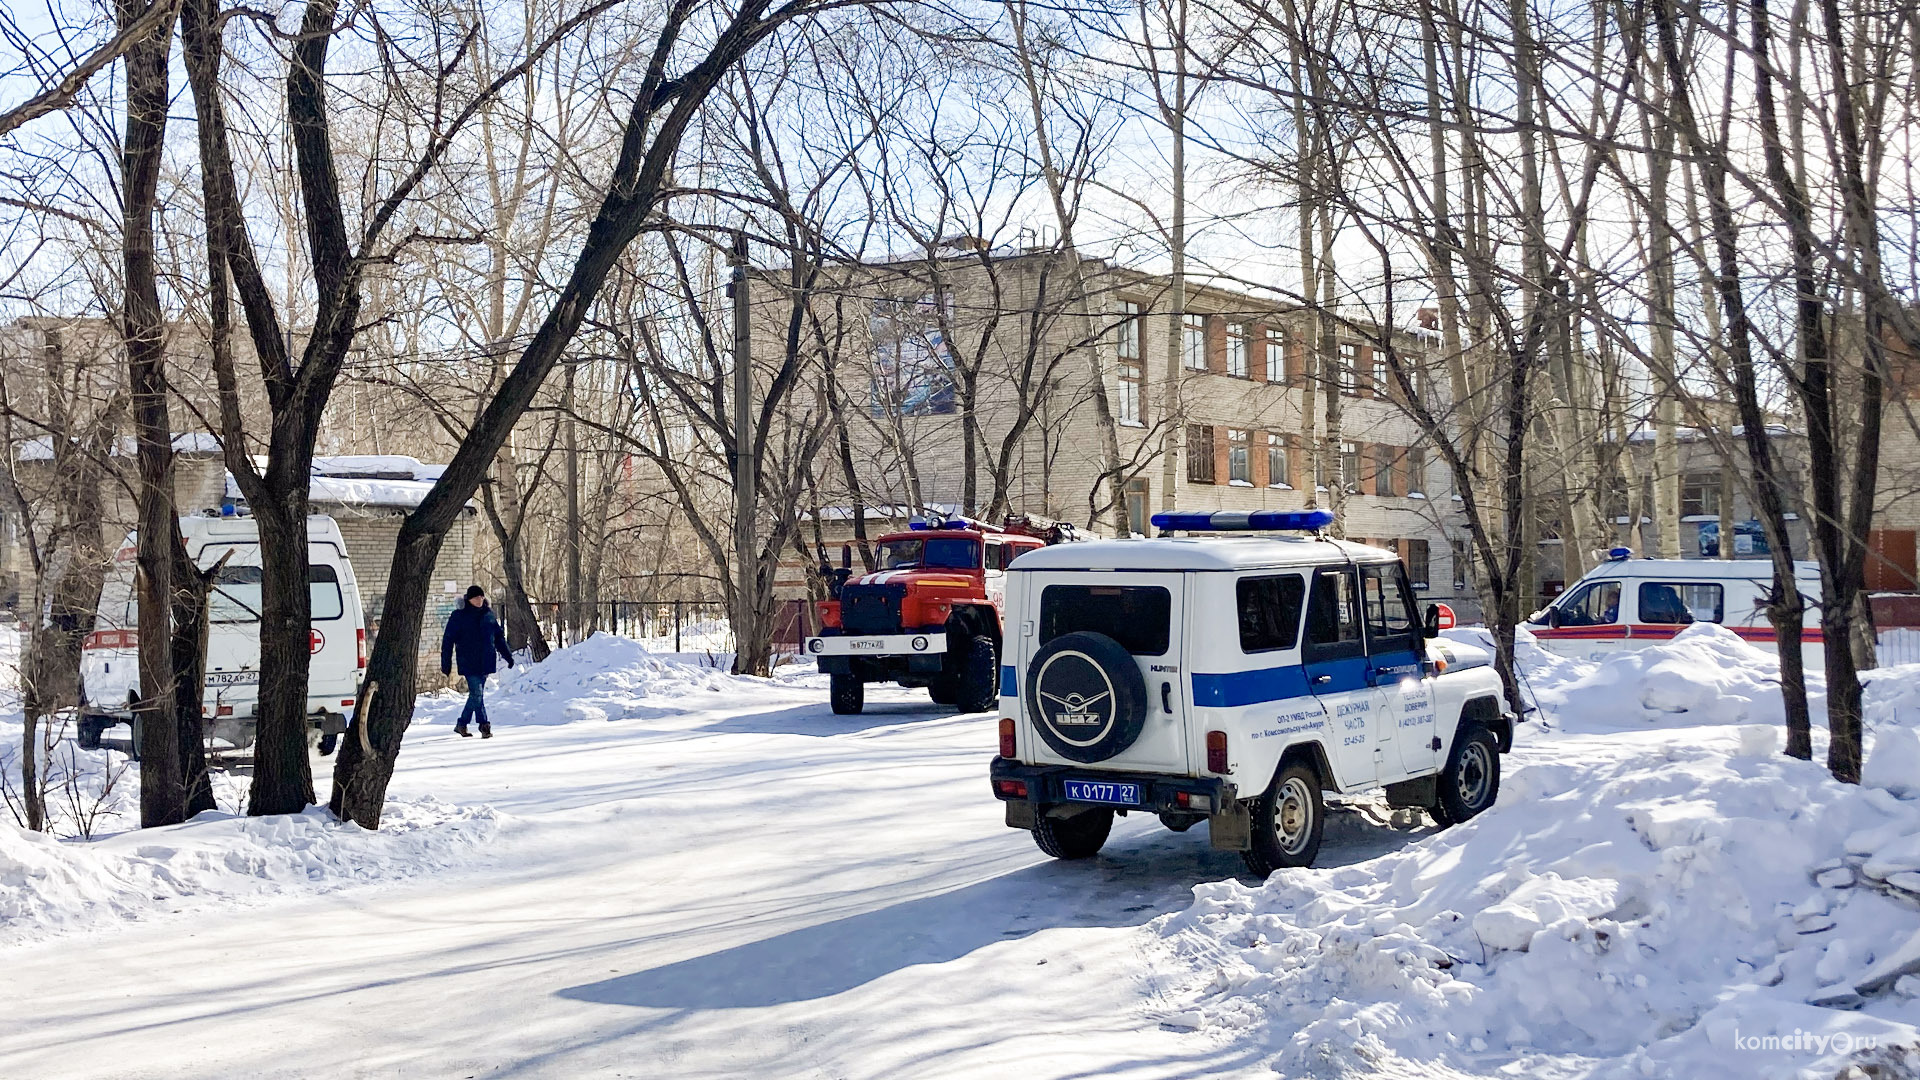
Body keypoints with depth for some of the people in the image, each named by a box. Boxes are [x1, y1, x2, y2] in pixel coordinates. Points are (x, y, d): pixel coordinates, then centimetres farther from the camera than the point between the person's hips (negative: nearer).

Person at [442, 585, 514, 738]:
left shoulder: (488, 614, 9)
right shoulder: (459, 616, -3)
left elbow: (499, 637, 19)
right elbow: (448, 641, -1)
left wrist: (508, 655, 14)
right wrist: (446, 664, -4)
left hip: (485, 662, 5)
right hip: (469, 663, -5)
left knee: (476, 695, 8)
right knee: (477, 695, -12)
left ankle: (462, 725, 21)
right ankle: (484, 726, -7)